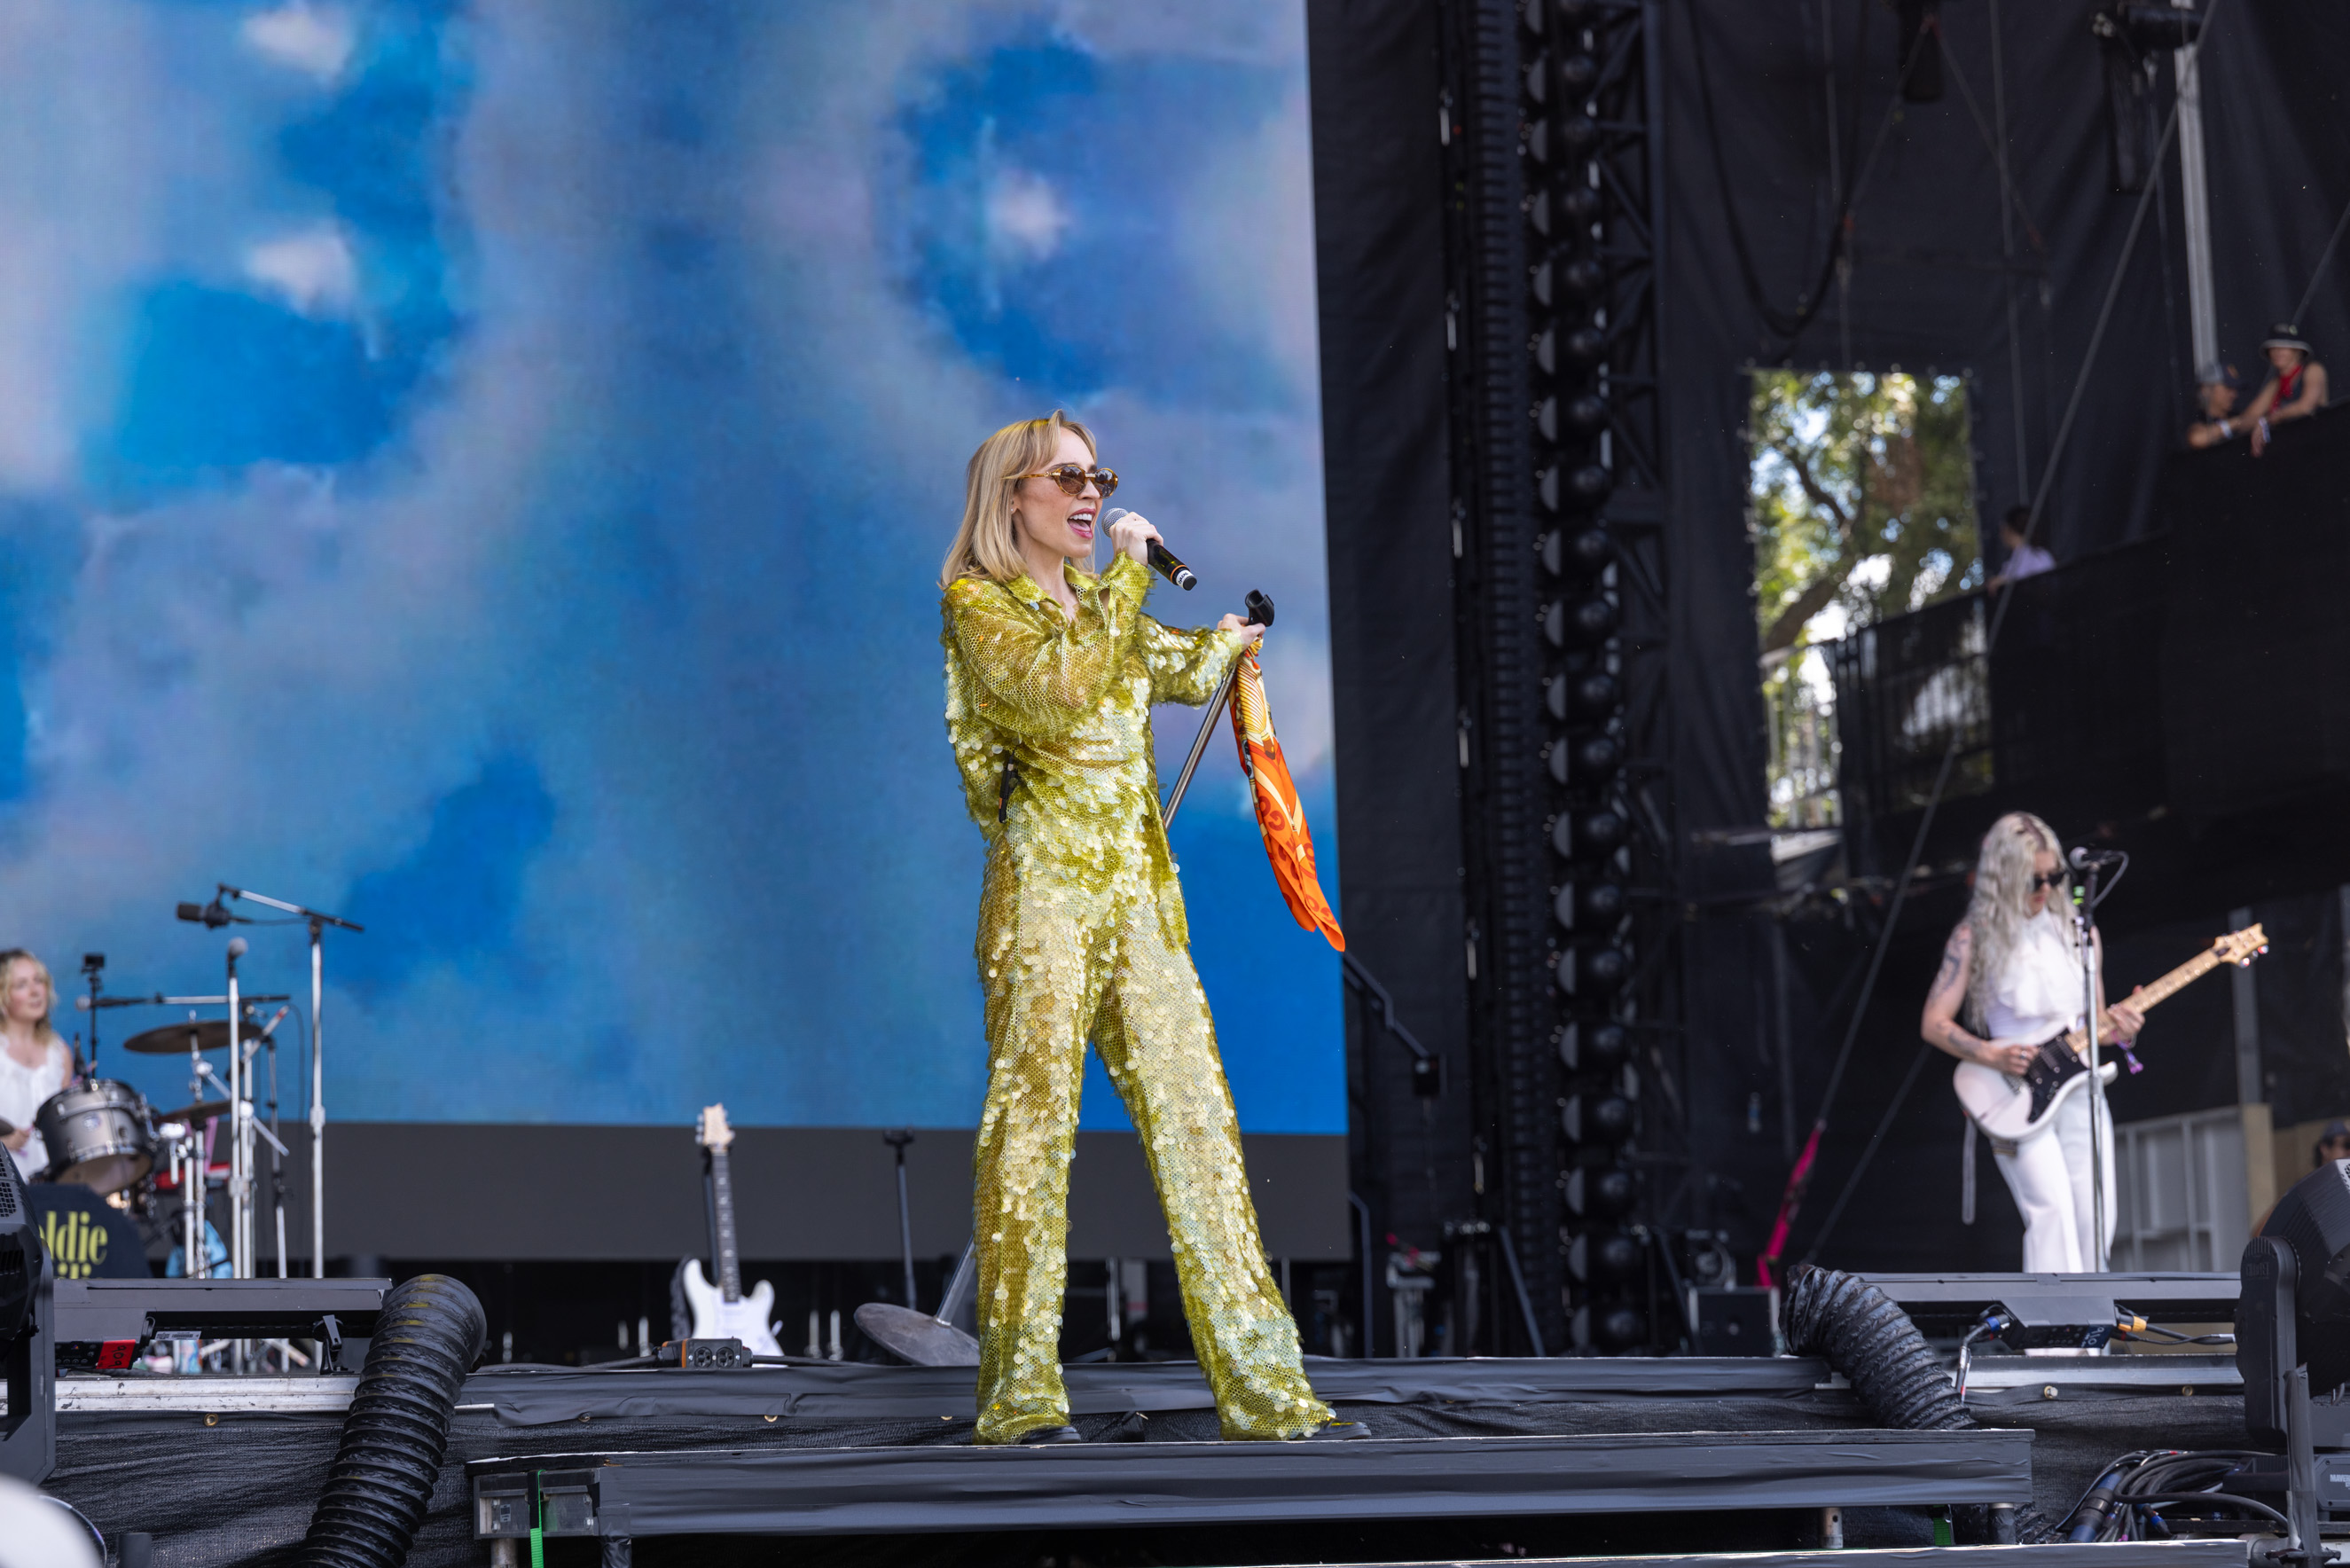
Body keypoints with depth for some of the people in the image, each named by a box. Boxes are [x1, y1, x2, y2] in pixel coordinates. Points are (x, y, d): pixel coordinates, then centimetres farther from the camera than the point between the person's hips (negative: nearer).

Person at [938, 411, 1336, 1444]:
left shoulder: (1099, 603, 21)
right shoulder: (977, 602, -1)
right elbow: (1056, 685, -15)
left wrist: (1227, 642, 15)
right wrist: (1125, 574, -10)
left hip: (1140, 888, 7)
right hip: (1045, 885, -7)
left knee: (1196, 1117, 1)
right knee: (1034, 1117, -8)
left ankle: (1260, 1384, 1)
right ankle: (1021, 1394, -4)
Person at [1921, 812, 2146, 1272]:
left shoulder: (2078, 933, 12)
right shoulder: (1974, 937, -1)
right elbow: (1934, 1024, -2)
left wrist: (2118, 1028, -3)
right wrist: (1993, 1055, -16)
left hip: (2081, 1091, 5)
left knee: (2094, 1224, 0)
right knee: (2051, 1211, -21)